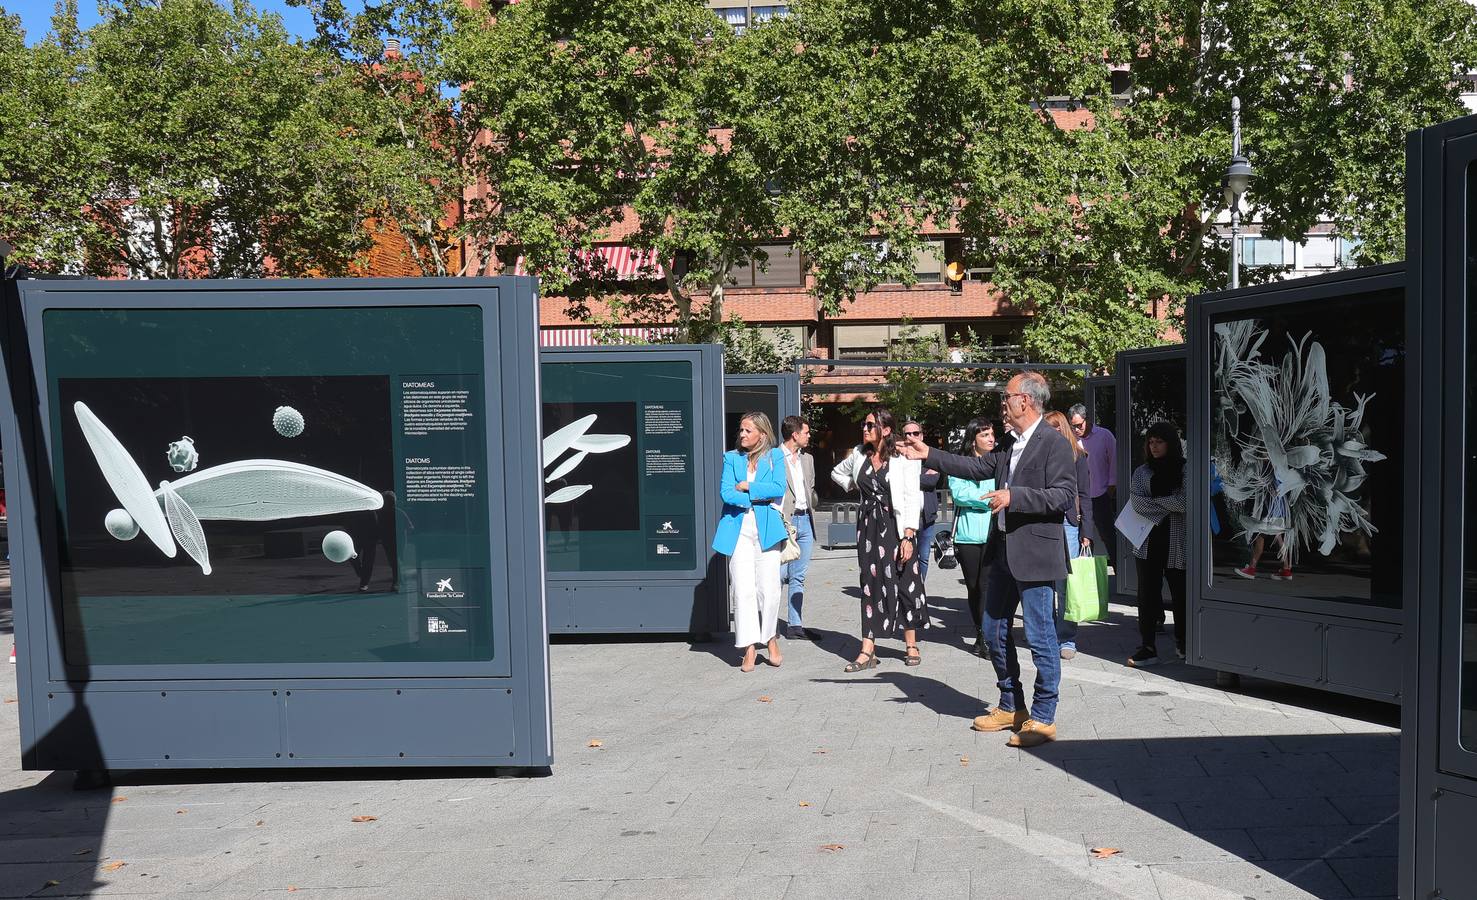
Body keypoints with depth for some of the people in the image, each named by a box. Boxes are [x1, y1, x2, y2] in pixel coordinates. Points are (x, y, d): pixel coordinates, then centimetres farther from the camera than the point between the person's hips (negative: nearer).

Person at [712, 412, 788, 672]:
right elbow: (726, 493, -1)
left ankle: (771, 640, 16)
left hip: (767, 528, -1)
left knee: (769, 589, -3)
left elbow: (778, 489, -5)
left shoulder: (775, 456, 8)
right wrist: (759, 497, -9)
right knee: (743, 589, -3)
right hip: (738, 529, 1)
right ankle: (749, 649, 3)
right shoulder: (731, 458, 11)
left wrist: (746, 487, -6)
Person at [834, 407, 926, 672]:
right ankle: (867, 651, 1)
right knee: (871, 583, 2)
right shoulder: (860, 455, 7)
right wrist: (853, 486, 12)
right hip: (868, 525, 4)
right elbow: (838, 472, 28)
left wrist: (908, 536, -17)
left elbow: (913, 498, -12)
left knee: (904, 581, 2)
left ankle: (912, 645, 16)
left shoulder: (902, 457, -9)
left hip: (896, 525, -4)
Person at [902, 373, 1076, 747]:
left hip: (1035, 555, -9)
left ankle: (1043, 719, 9)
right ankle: (1011, 707, 29)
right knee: (995, 632, 16)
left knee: (1041, 638, -1)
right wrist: (929, 455, 15)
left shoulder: (1054, 444, -12)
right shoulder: (1012, 446, 14)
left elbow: (1064, 495, -18)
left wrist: (1014, 497, -22)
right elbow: (978, 466, 18)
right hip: (1004, 553, 10)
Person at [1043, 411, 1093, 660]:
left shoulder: (1077, 457, 4)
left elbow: (1084, 496, 4)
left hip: (1067, 524, -2)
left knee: (1066, 585, -2)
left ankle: (1067, 639, 6)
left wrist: (1086, 533, -2)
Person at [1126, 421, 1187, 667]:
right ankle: (1147, 646, 3)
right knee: (1148, 594, 0)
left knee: (1180, 594, 5)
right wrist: (1170, 504, -7)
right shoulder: (1142, 472, 11)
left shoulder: (1184, 469, 1)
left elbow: (1187, 502, -12)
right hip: (1148, 543, 2)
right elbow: (1137, 502, -4)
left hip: (1177, 543, -2)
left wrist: (1155, 501, -3)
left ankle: (1183, 644, 22)